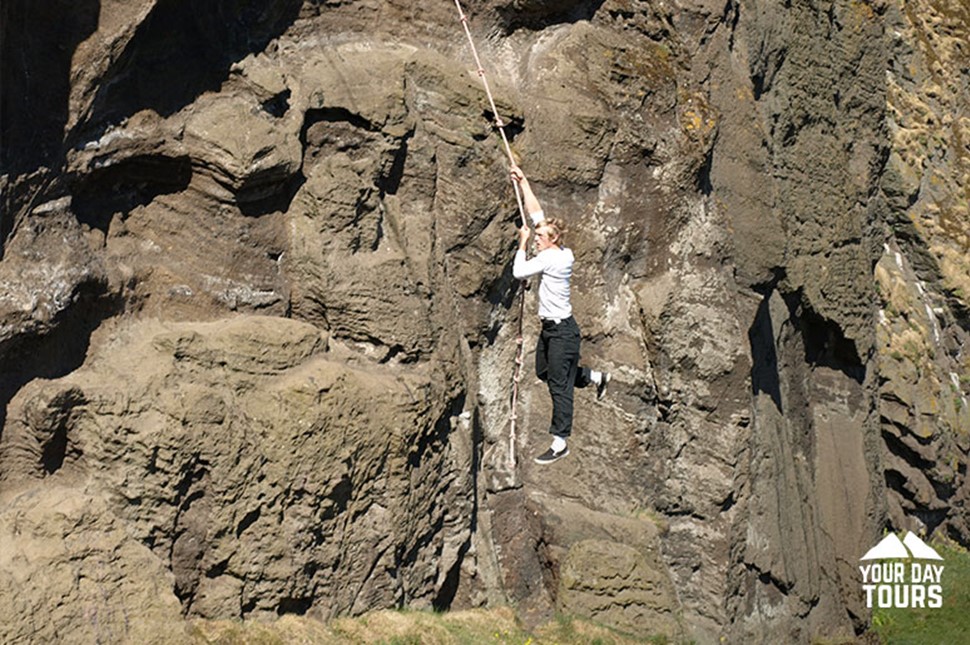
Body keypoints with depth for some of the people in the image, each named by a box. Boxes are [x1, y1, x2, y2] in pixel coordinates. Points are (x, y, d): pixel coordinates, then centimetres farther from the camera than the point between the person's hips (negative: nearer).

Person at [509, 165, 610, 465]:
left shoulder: (552, 258, -20)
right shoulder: (559, 252, 4)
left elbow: (519, 272, -22)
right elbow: (536, 213, 11)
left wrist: (522, 243, -8)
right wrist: (523, 182, 12)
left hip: (562, 330, -10)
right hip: (550, 327, 10)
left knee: (559, 385, -3)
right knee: (544, 372, 24)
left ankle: (560, 443, 3)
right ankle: (596, 377, 38)